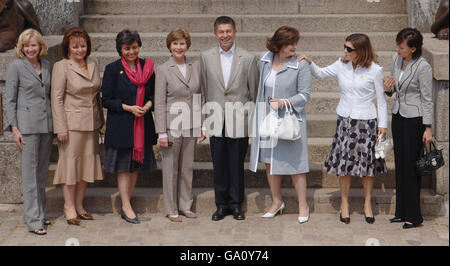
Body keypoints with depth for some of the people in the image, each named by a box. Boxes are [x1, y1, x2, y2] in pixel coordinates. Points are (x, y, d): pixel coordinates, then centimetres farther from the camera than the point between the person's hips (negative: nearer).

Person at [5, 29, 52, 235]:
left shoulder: (47, 66, 11)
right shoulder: (15, 67, -4)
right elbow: (10, 99, -4)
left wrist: (55, 122, 14)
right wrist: (14, 128, -10)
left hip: (46, 124, 6)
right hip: (27, 125, -5)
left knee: (42, 172, 11)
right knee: (30, 173, -5)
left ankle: (40, 213, 21)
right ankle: (33, 220, -2)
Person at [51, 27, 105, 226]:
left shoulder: (93, 63, 9)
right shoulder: (61, 66, -8)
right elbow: (56, 99, -10)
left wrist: (100, 119, 15)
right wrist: (61, 128, -14)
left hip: (91, 122, 6)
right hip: (72, 121, -6)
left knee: (87, 163, 9)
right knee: (71, 163, -1)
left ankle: (79, 205, 19)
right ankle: (69, 207, 11)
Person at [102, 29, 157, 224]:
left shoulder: (147, 67, 7)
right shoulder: (112, 69, -4)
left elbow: (154, 93, 14)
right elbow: (106, 100, -5)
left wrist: (148, 105, -8)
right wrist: (128, 107, -16)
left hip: (143, 123, 4)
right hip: (121, 125, -4)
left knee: (136, 165, 8)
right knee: (123, 166, -1)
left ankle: (126, 205, 19)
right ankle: (127, 207, 5)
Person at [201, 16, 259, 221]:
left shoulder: (248, 59, 0)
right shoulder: (206, 57, 5)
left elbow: (254, 92, 5)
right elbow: (204, 90, 9)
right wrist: (205, 118, 9)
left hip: (239, 120, -1)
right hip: (216, 121, 1)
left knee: (237, 164, 4)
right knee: (219, 164, 6)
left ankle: (236, 204, 17)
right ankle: (221, 204, 17)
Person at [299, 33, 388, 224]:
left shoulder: (374, 70, -6)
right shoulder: (341, 65, 4)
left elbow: (381, 99, -1)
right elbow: (320, 74, 18)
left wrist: (383, 125, -3)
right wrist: (310, 63, -1)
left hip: (367, 122, -3)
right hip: (344, 120, 3)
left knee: (367, 162, 3)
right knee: (344, 161, 4)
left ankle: (367, 204, 18)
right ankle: (344, 203, 17)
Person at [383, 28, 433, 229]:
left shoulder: (422, 67, -16)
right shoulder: (396, 59, 5)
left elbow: (427, 99, -13)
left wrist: (428, 128, -14)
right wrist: (388, 88, -6)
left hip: (414, 118, -7)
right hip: (398, 115, 7)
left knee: (411, 165, -3)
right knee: (400, 163, 11)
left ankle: (414, 216, 6)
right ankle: (401, 212, 20)